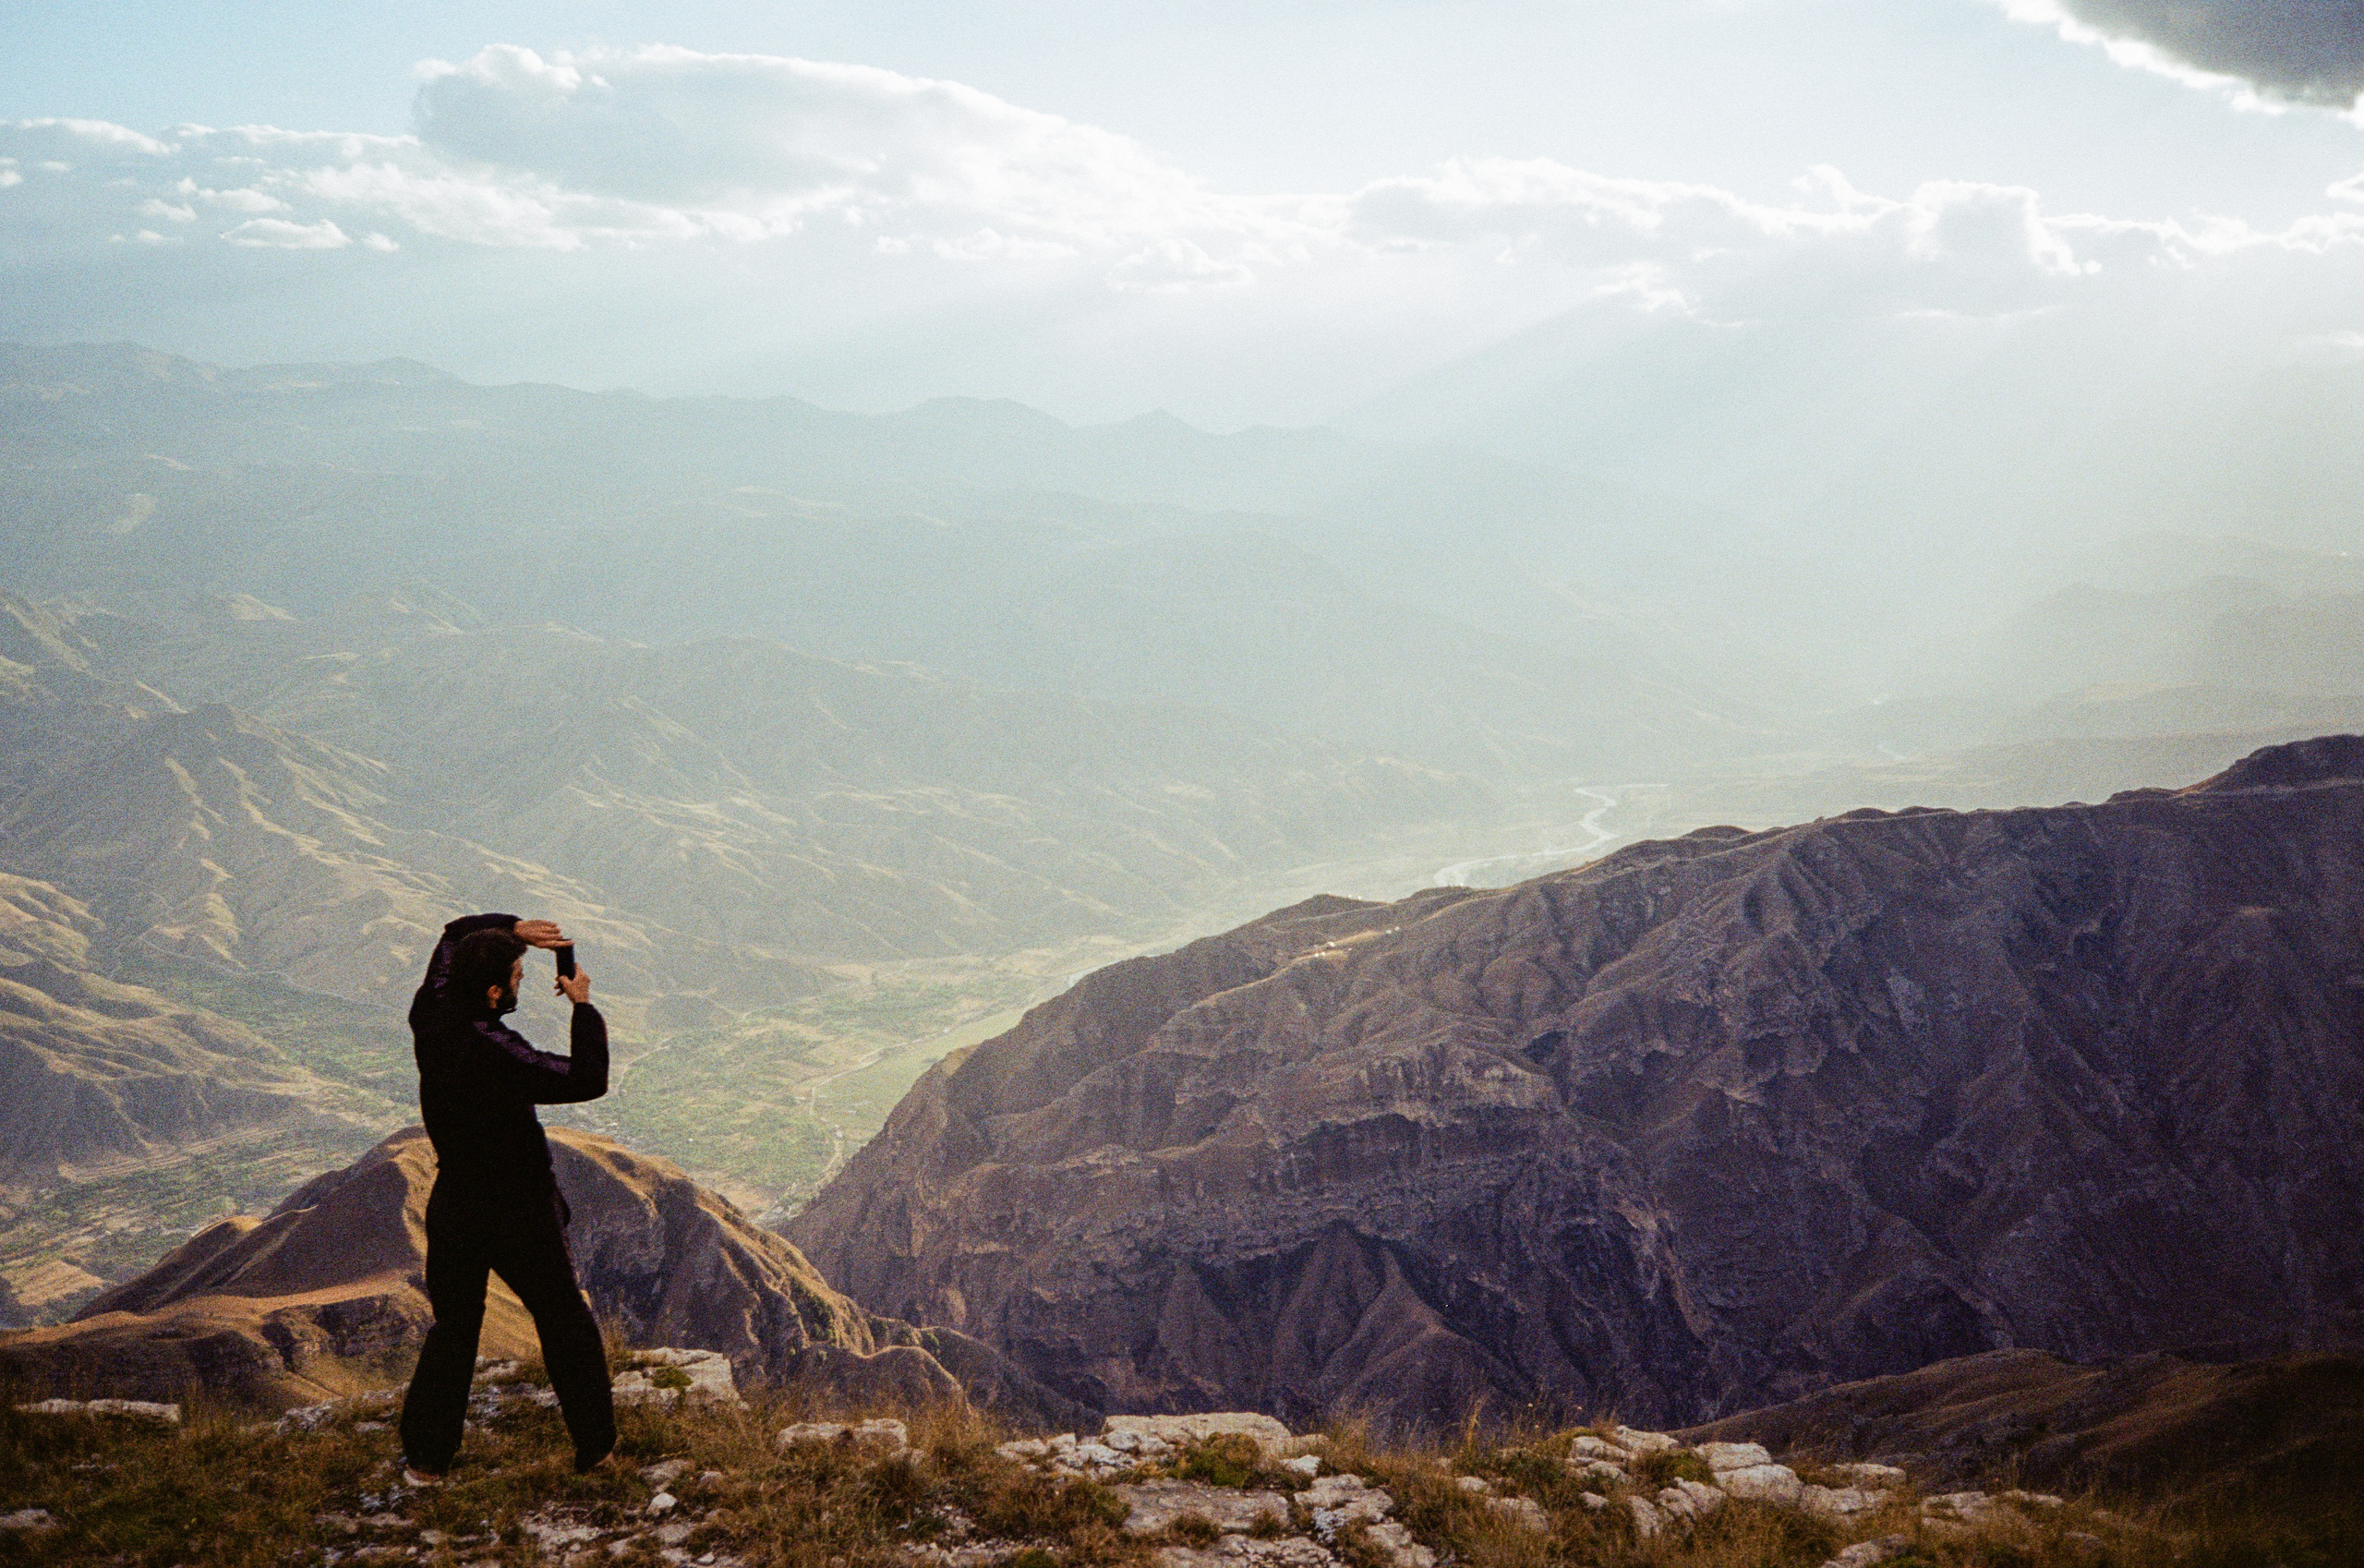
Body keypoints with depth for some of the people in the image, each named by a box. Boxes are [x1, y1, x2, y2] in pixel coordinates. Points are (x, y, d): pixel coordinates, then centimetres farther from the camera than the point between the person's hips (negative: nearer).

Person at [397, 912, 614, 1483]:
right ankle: (594, 1447, 20)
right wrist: (583, 1008, -14)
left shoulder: (431, 1016, -8)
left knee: (452, 1328, 19)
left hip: (452, 1208, 6)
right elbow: (588, 1080, -25)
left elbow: (456, 935, 10)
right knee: (566, 1323, 11)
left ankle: (424, 1457, 20)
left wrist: (512, 928, -4)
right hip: (520, 1215, -6)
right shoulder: (495, 1054, -28)